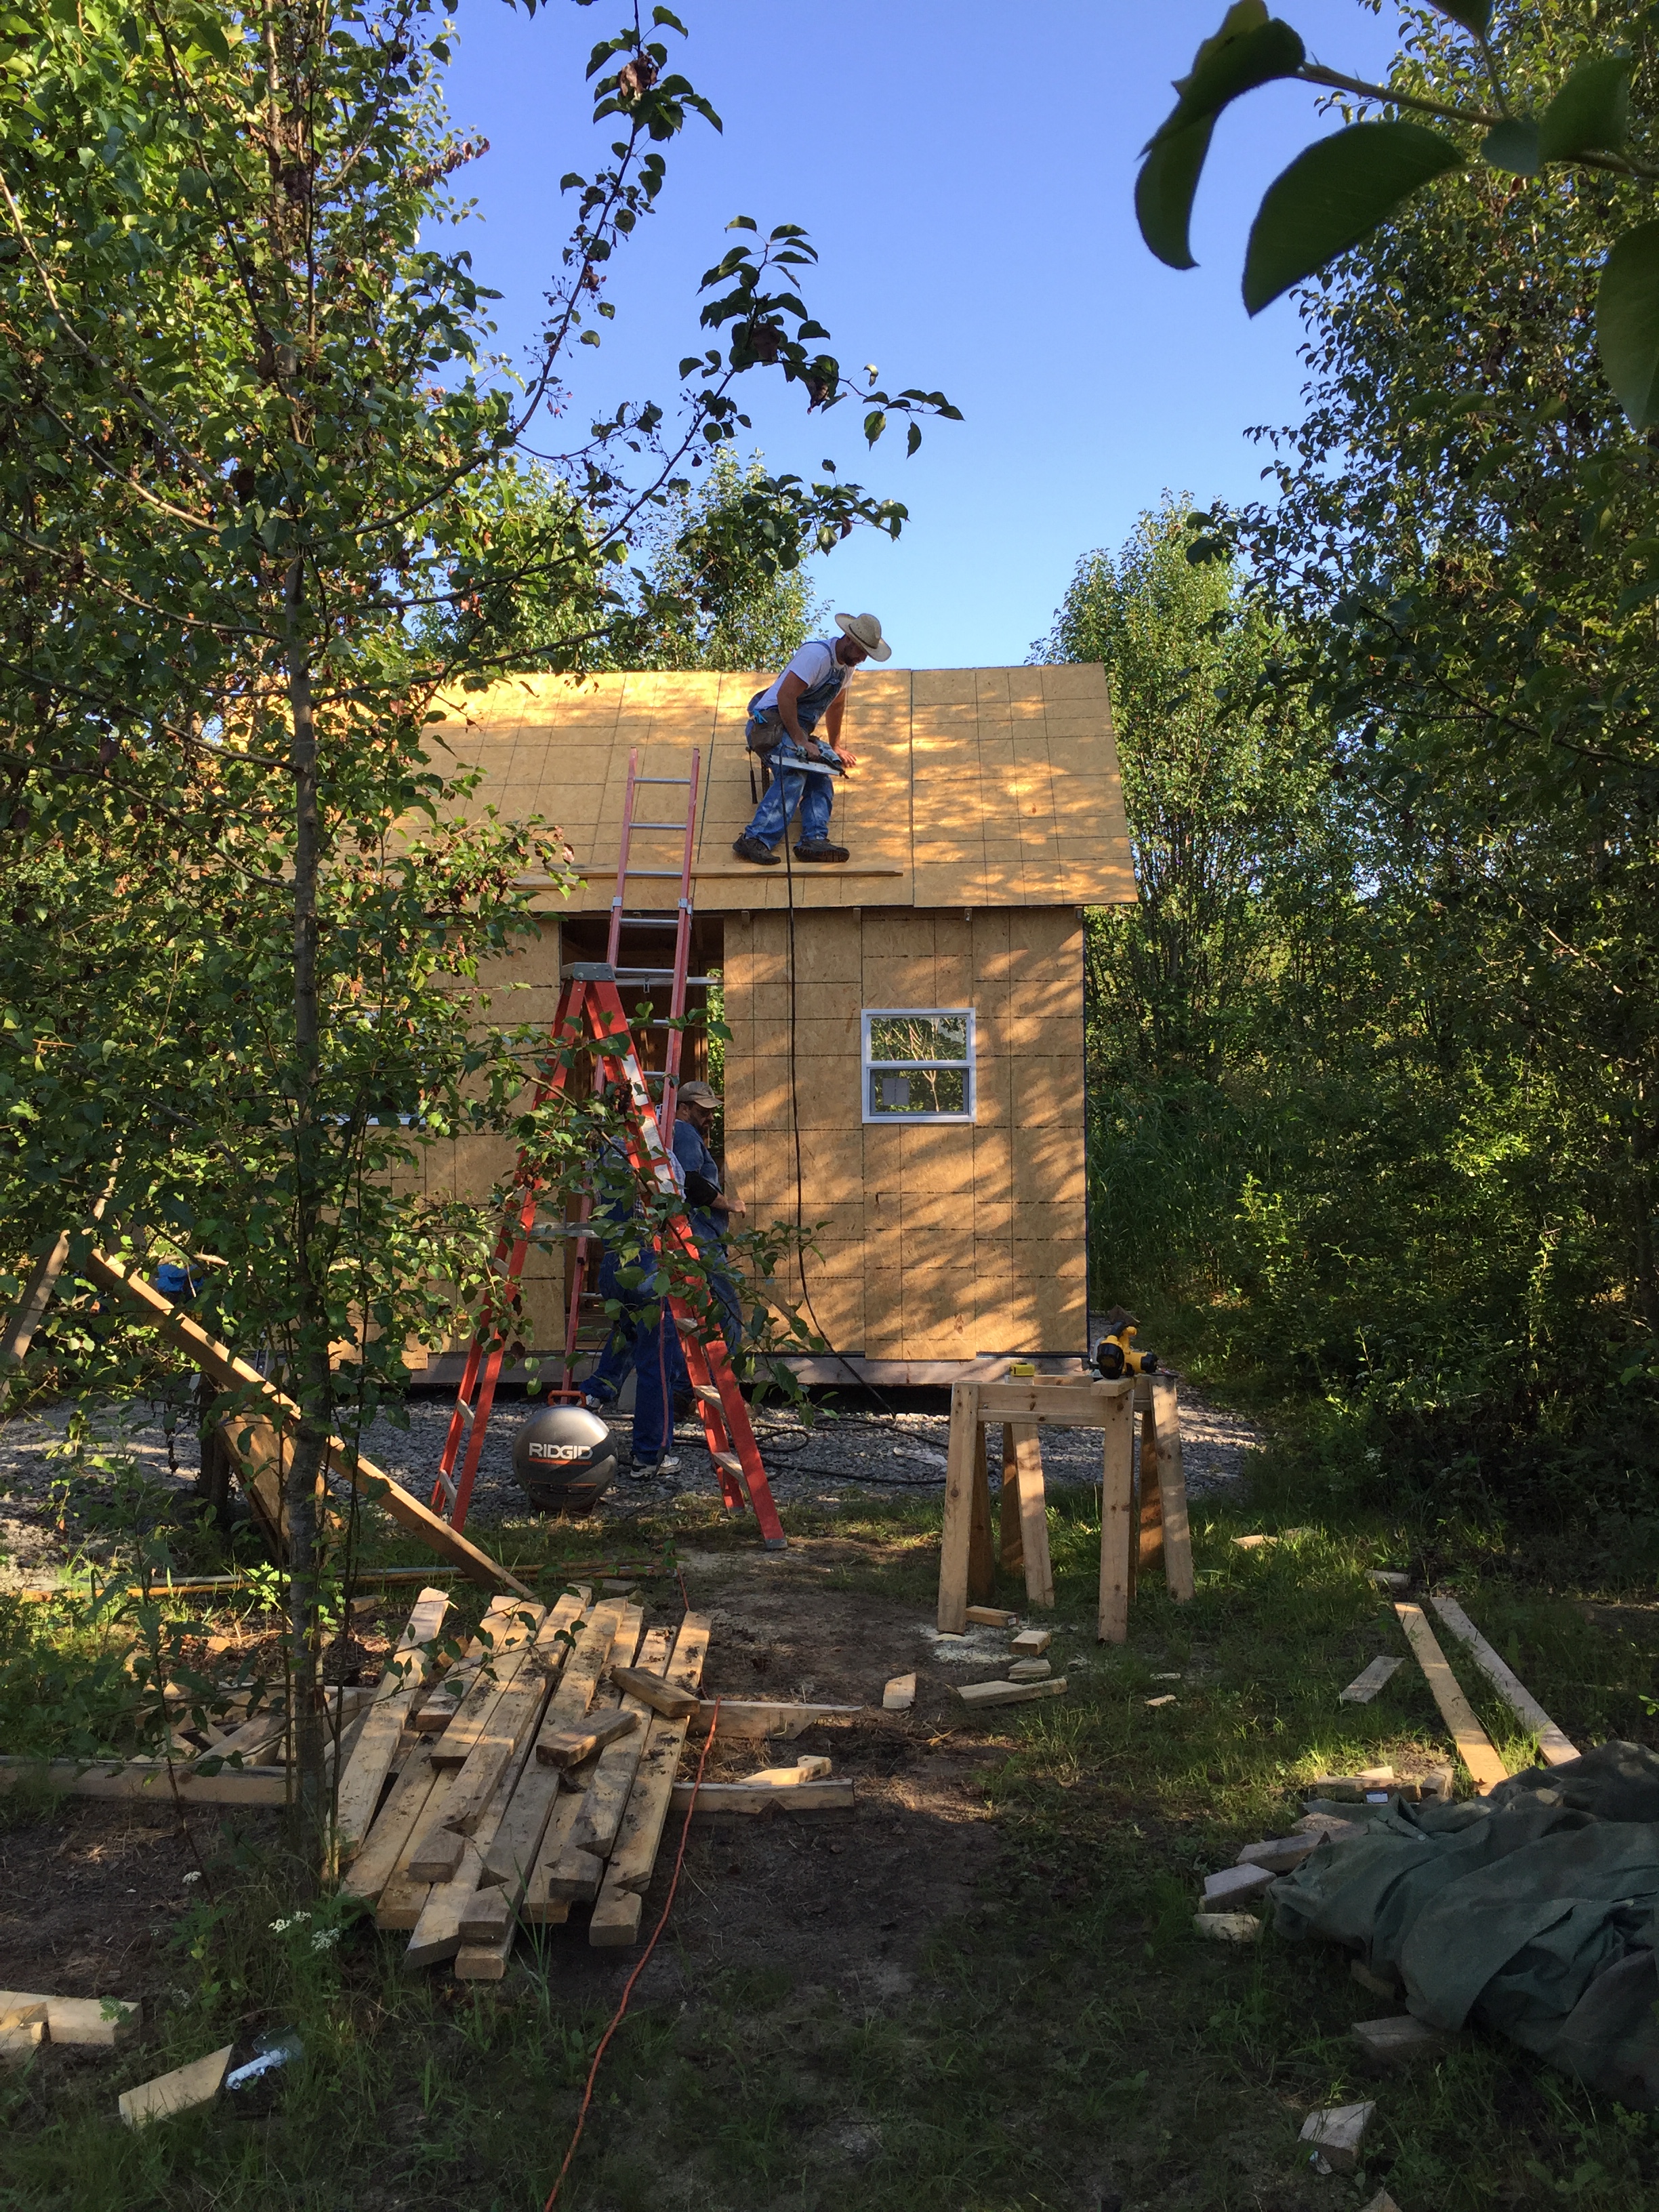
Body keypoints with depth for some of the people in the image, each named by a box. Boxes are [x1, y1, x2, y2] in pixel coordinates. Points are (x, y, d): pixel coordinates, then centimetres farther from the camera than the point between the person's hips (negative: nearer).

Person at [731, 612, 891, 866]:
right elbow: (785, 696, -24)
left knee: (822, 781, -10)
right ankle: (756, 840, -38)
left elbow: (836, 706, 30)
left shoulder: (846, 665, 13)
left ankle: (815, 840, -23)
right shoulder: (817, 654, -17)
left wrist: (834, 746, 36)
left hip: (798, 731, 10)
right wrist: (801, 742, -25)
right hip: (772, 723, -10)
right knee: (793, 776, -30)